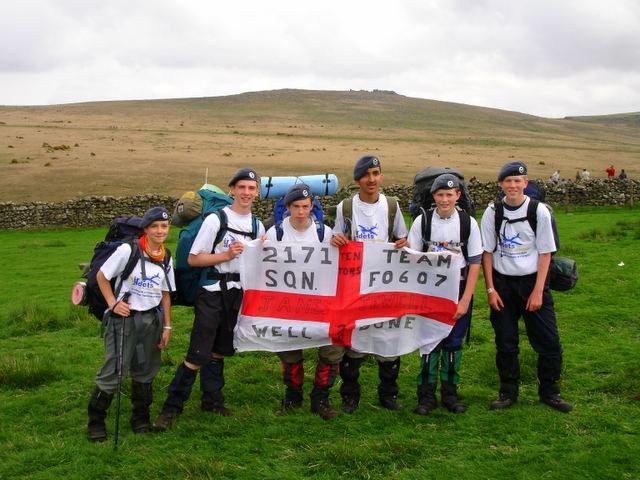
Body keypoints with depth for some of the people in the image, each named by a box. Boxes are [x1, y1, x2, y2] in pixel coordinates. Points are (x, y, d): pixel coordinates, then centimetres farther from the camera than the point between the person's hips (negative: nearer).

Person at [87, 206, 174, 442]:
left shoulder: (166, 258, 6)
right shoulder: (128, 250, -11)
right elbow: (101, 276, -3)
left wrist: (167, 326, 9)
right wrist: (113, 304, -11)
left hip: (151, 320, 5)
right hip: (124, 319, -5)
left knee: (145, 371, 12)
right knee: (113, 372, -7)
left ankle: (140, 418, 28)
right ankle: (95, 422, 8)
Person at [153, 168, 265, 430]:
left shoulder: (257, 226, 11)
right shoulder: (216, 219, -7)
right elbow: (193, 259, -8)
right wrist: (226, 255, -15)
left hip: (238, 293, 6)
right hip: (213, 292, -5)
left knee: (220, 350, 15)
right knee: (199, 354, -9)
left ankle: (211, 398, 28)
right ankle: (172, 405, 0)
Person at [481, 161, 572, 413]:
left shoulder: (539, 211, -6)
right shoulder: (492, 212, -2)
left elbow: (545, 253, -4)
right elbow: (487, 252, 2)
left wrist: (538, 291, -8)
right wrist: (491, 289, -3)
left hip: (532, 281, -1)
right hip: (502, 282, 1)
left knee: (548, 340, 0)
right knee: (505, 342, 7)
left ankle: (550, 392, 18)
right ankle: (508, 392, 21)